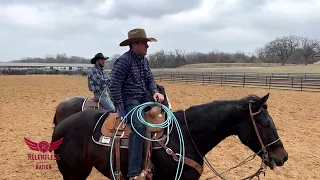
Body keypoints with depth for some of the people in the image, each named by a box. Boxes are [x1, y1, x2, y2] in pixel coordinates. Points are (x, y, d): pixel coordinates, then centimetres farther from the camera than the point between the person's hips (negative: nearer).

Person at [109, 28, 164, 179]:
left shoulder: (144, 60, 11)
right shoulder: (123, 61, -14)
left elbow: (150, 79, 15)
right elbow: (114, 86, -18)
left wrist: (155, 92, -7)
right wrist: (121, 109, -20)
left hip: (143, 99, 9)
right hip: (129, 101, -9)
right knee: (139, 126, -30)